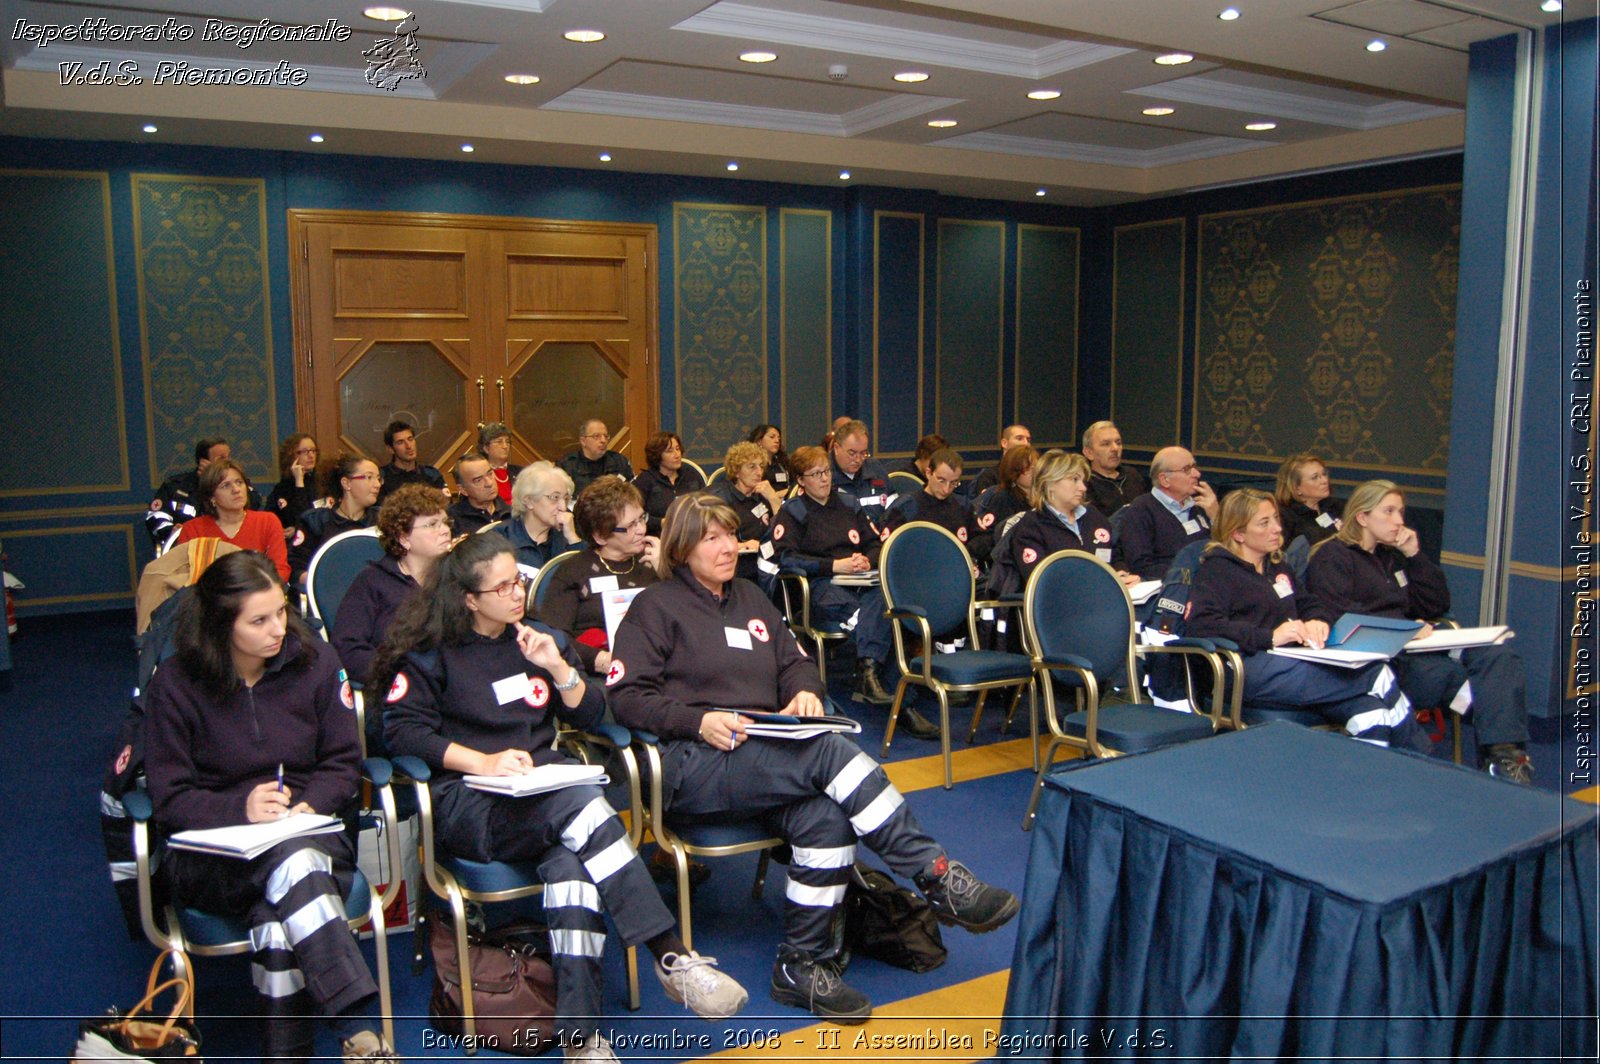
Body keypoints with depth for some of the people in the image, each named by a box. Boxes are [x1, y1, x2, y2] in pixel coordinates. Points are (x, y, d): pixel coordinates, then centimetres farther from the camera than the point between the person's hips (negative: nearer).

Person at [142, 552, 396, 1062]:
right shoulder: (175, 684, -3)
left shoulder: (313, 661, 2)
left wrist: (307, 806, -15)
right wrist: (240, 808, -22)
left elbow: (342, 763, 5)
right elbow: (170, 799, -4)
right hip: (212, 853, -1)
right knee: (294, 862, -36)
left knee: (277, 911, -35)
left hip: (308, 831, 2)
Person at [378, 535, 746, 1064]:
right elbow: (402, 729, -5)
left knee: (572, 858, -33)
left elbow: (589, 714, 16)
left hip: (546, 779, 4)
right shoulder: (428, 654, 6)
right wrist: (481, 761, -17)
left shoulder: (541, 639, 19)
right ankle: (671, 956, -32)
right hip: (469, 804, -4)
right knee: (583, 805, -33)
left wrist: (558, 668, -3)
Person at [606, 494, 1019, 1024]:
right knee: (831, 752, -29)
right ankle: (940, 879, -24)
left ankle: (802, 965, -14)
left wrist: (804, 691, -1)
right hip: (693, 763, -6)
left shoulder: (749, 598, 24)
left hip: (766, 756, 6)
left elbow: (796, 660, 23)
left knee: (826, 817, -28)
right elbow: (625, 696, -3)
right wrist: (697, 720, -17)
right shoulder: (655, 606, 5)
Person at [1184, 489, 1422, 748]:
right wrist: (1269, 636, -19)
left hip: (1292, 661, 8)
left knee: (1369, 713, -24)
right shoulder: (1216, 569, 2)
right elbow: (1200, 626, -13)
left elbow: (1310, 604, 28)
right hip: (1250, 668, -8)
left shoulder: (1276, 566, 28)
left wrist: (1318, 621, 2)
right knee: (1377, 676, -19)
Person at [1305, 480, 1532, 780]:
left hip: (1407, 645, 7)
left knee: (1499, 656, -18)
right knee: (1455, 675, -30)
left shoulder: (1391, 556, 26)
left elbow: (1437, 606, 21)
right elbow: (1340, 619, -15)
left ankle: (1505, 756, -31)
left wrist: (1414, 555, 12)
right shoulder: (1331, 558, 1)